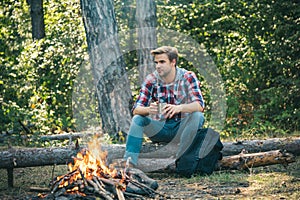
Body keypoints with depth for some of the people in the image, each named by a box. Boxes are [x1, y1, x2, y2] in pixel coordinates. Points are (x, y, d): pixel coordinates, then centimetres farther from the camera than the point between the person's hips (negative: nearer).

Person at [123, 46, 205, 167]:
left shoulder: (187, 77, -10)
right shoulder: (151, 80, -6)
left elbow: (200, 105, -24)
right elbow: (136, 109, -13)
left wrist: (179, 108, -45)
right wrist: (149, 109, -39)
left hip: (182, 128, -2)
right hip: (160, 129, 2)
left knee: (197, 116, -29)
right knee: (137, 119, -22)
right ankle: (129, 161, -31)